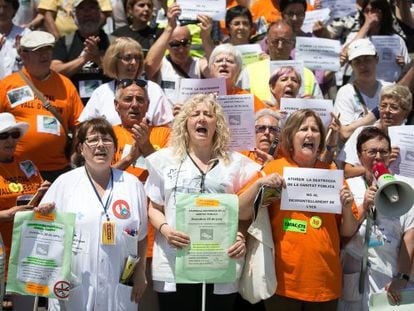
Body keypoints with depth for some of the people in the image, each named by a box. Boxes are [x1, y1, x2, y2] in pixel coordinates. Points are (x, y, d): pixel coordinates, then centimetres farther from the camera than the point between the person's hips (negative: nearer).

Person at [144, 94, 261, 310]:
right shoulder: (165, 159, 8)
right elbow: (154, 207, 10)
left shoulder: (235, 162, 9)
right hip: (174, 265, 0)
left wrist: (242, 237, -7)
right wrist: (165, 229, -10)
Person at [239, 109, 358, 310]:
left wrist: (347, 208, -10)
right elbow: (240, 213, -7)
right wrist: (258, 184, -19)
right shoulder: (273, 169, -1)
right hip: (283, 281, -2)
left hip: (326, 282, 2)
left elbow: (348, 232, 9)